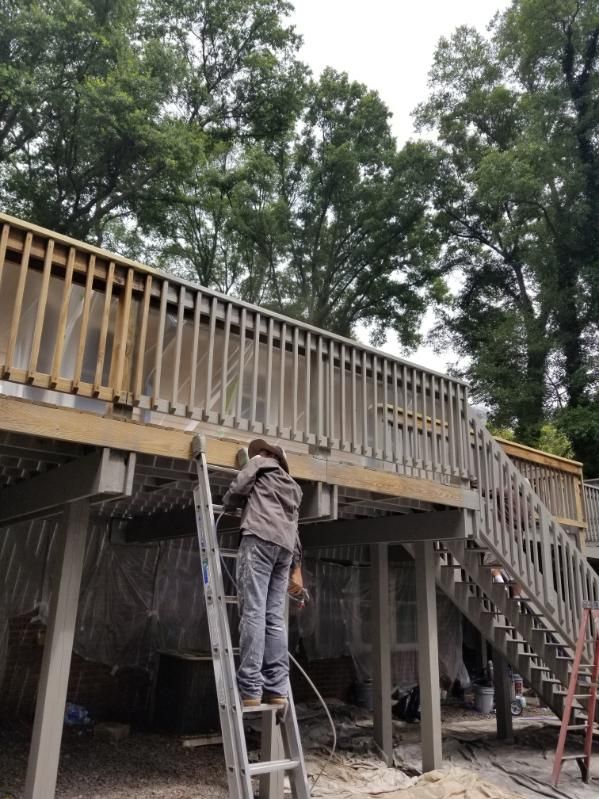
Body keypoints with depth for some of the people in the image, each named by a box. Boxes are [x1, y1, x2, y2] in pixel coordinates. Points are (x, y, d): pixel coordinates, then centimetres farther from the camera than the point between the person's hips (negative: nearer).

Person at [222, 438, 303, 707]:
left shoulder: (259, 462, 18)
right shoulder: (292, 486, 34)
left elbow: (239, 487, 2)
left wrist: (227, 503, 24)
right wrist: (296, 563, 26)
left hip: (260, 538, -6)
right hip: (284, 546, 6)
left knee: (253, 612, -12)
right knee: (275, 617, 3)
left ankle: (250, 688, -17)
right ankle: (277, 689, -3)